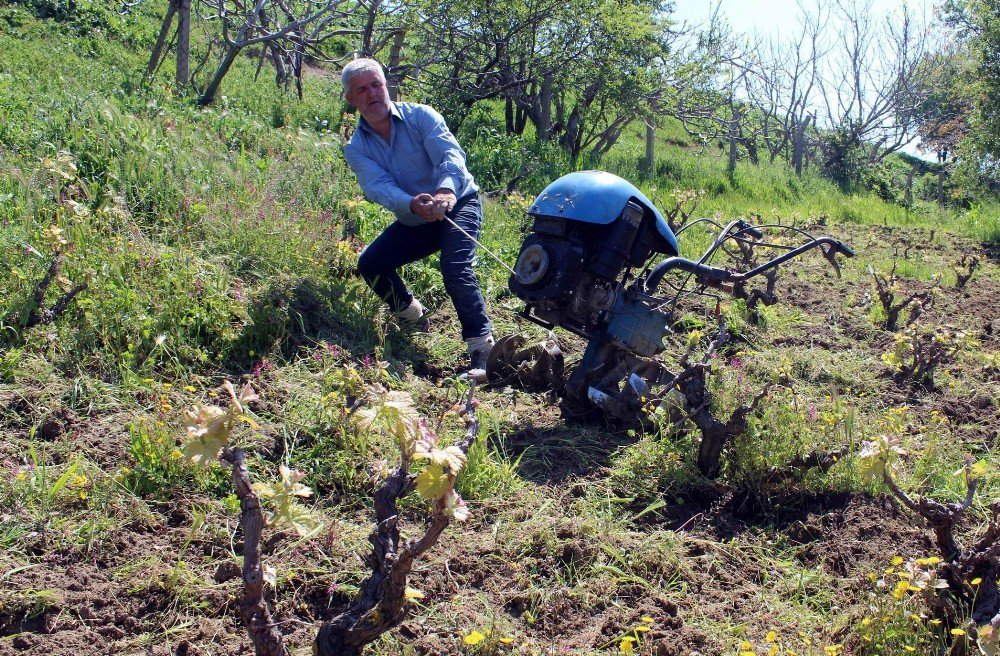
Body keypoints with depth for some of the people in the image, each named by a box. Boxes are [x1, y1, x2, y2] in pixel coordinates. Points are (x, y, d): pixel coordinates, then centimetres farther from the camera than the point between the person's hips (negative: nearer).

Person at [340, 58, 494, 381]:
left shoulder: (420, 116, -12)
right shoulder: (356, 148, -4)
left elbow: (451, 154, -27)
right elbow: (378, 186, -23)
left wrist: (446, 191, -50)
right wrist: (412, 204, -46)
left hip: (459, 204, -5)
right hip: (413, 223, 5)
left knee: (455, 268, -28)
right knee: (369, 264, -9)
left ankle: (482, 351, -27)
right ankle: (413, 318, 16)